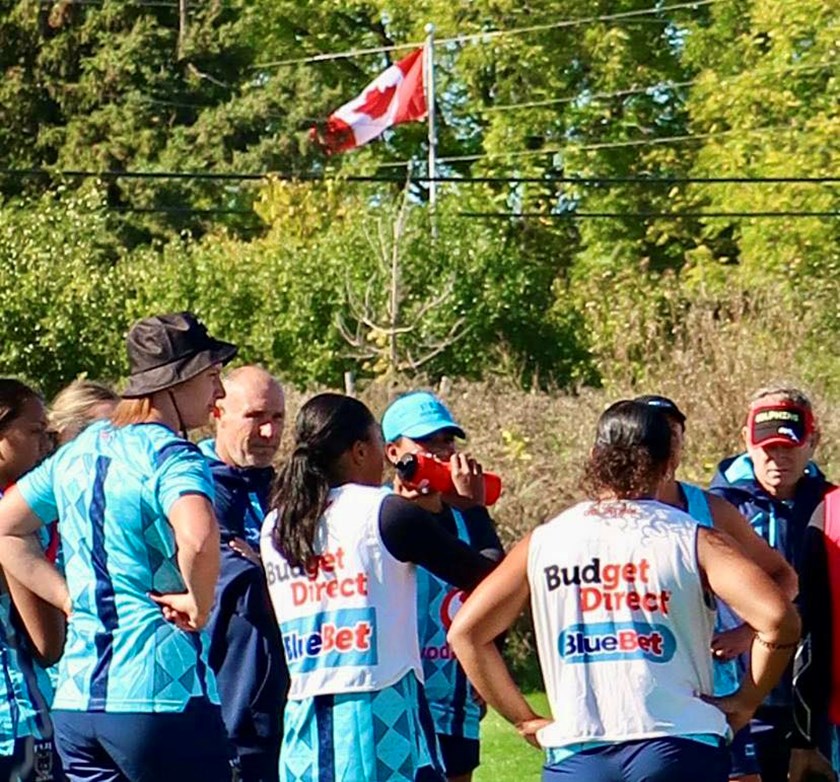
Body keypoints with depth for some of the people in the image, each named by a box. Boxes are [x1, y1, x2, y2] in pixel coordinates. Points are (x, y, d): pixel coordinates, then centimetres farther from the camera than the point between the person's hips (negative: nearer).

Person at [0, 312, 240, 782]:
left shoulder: (80, 451, 14)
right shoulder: (170, 456, -11)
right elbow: (197, 539, -31)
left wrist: (71, 598, 14)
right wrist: (199, 605, -13)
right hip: (161, 695, -7)